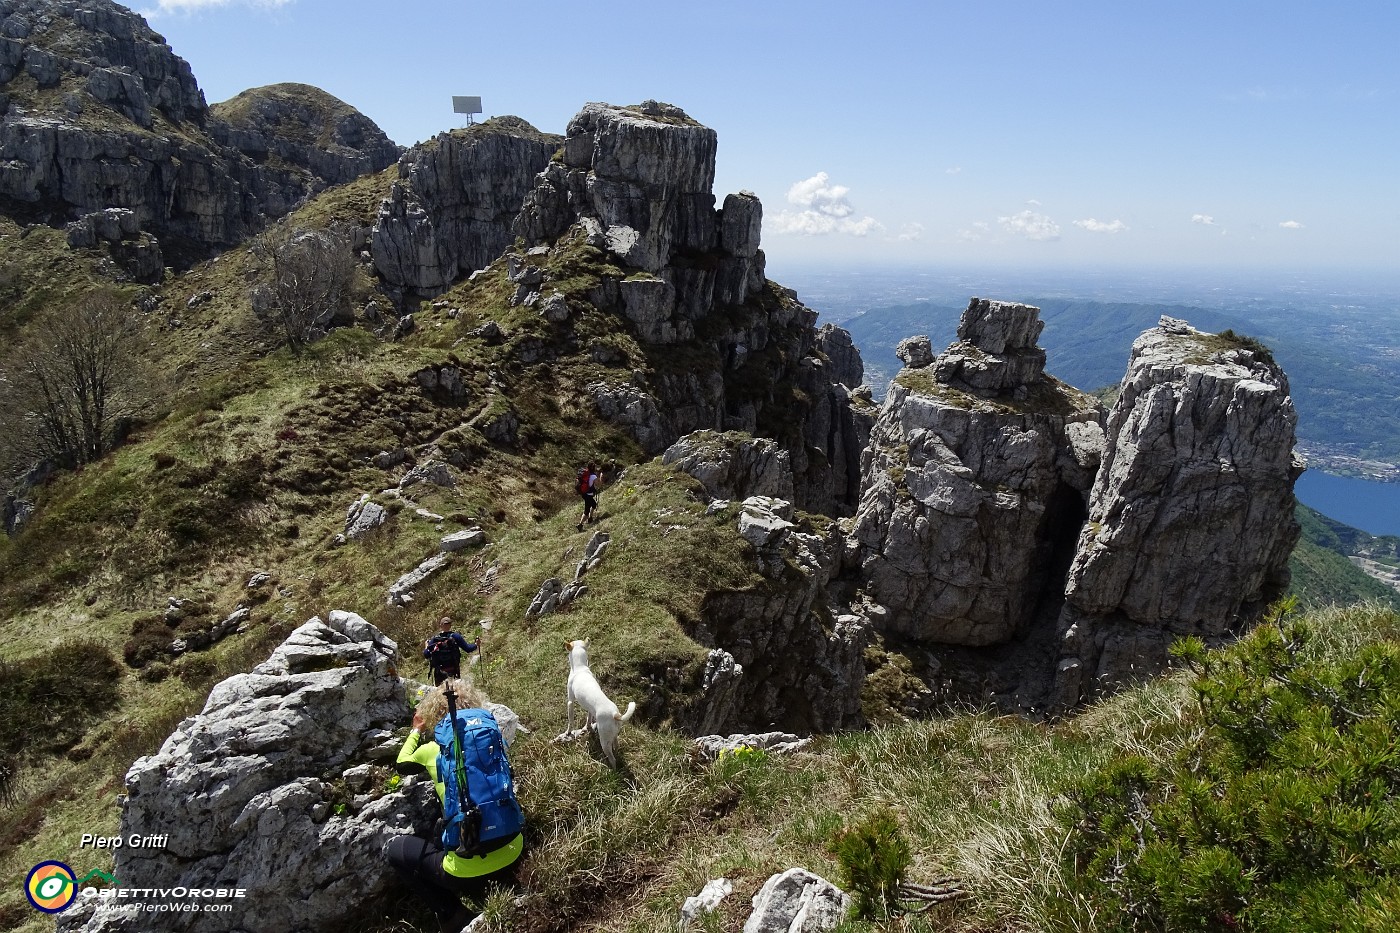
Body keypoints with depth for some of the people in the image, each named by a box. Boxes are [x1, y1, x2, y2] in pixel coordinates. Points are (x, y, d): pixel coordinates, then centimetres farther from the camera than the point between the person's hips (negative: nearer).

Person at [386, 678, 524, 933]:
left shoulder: (430, 750, -2)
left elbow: (401, 766, 22)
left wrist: (416, 731, 41)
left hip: (470, 872, -5)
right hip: (513, 856, 5)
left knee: (393, 848, 18)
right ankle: (488, 889, 23)